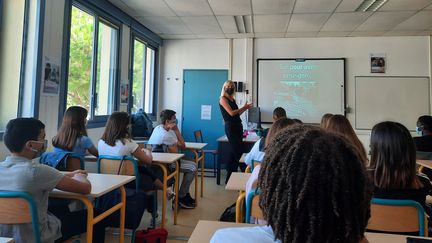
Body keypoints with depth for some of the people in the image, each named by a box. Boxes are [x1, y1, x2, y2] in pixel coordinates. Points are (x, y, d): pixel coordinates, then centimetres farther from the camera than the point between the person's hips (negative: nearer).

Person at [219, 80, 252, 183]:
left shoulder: (232, 99, 19)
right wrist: (244, 108, -4)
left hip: (238, 125, 8)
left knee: (235, 152, 10)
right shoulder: (223, 99, -4)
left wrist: (245, 108, 6)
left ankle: (229, 177, 19)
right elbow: (231, 113, -13)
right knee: (239, 151, -8)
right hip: (230, 126, -8)